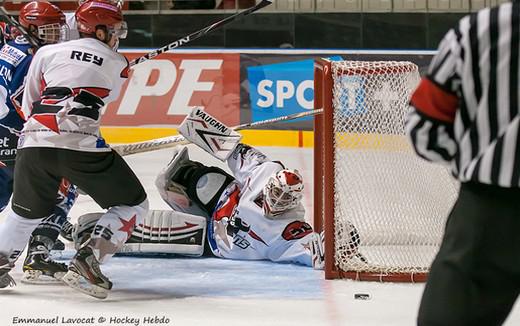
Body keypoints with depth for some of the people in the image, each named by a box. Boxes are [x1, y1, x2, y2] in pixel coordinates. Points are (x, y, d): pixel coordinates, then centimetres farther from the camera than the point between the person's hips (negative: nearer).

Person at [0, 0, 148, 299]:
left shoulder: (47, 53, 20)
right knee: (134, 205, 10)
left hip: (34, 143, 4)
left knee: (27, 212, 29)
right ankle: (86, 261, -5)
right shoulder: (117, 64, 16)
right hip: (81, 145, -4)